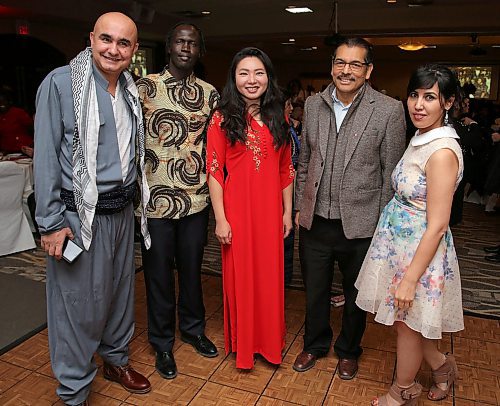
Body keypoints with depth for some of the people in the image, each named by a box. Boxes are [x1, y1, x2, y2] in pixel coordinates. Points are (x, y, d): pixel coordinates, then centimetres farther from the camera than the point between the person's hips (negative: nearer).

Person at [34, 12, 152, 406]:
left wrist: (133, 198, 12)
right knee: (79, 303, 3)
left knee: (120, 290, 18)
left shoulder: (131, 90, 9)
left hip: (122, 210, 6)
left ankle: (117, 360, 41)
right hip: (80, 214, -6)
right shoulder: (61, 82, -9)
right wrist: (51, 222, -13)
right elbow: (45, 156, -11)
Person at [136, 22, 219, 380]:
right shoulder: (145, 87, -2)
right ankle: (163, 343, 29)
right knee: (159, 271, 9)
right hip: (156, 199, -2)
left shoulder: (210, 94, 7)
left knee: (192, 267, 16)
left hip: (196, 198, 3)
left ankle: (193, 328, 39)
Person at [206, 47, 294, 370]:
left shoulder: (278, 118, 8)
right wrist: (220, 218, -10)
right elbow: (214, 171, -7)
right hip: (236, 210, -3)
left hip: (270, 210, 3)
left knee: (271, 275, 12)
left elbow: (286, 169, 10)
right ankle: (243, 344, 30)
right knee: (240, 276, 9)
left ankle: (271, 341, 33)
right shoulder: (223, 119, -4)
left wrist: (287, 211, 7)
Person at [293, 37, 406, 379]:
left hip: (360, 224, -3)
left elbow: (391, 174, -7)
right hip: (315, 222, 3)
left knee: (355, 295, 18)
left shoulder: (389, 110, -10)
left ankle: (349, 350, 44)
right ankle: (315, 344, 45)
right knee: (315, 291, 19)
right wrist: (300, 206, 9)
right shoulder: (313, 105, 2)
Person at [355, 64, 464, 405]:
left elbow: (437, 225, -24)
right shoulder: (421, 139, 5)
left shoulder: (442, 152, -24)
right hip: (399, 242, 8)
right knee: (403, 320, 23)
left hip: (421, 251, -8)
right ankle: (441, 365, 48)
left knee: (407, 324, 13)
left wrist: (410, 278, -20)